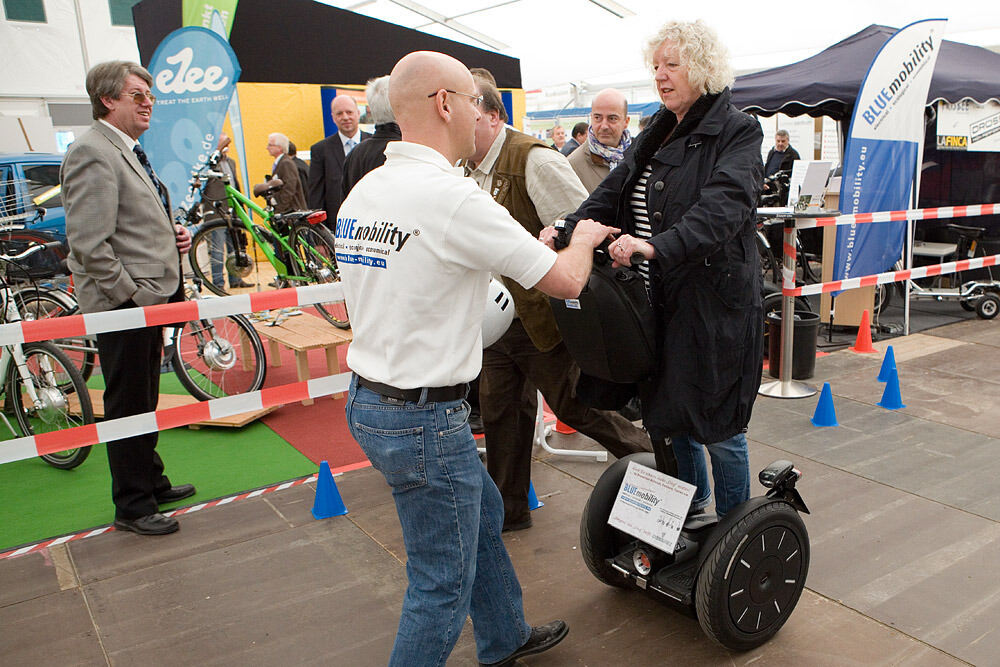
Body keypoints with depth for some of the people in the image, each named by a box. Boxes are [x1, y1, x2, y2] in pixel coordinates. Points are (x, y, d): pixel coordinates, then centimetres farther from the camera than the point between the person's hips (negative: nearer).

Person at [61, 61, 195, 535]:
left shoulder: (129, 151, 17)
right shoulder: (92, 152, -15)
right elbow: (88, 243, -22)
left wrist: (171, 235, 8)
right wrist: (132, 295, -19)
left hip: (149, 297, 10)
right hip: (122, 302, -10)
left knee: (144, 401, 20)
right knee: (127, 405, 2)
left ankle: (151, 482, 35)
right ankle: (132, 507, 16)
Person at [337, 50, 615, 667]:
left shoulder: (362, 193, 5)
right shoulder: (453, 197, -22)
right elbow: (566, 281, -15)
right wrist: (585, 237, 6)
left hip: (369, 400, 10)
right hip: (425, 420, -10)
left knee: (483, 517, 27)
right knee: (443, 583, 8)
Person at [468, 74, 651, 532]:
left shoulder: (533, 160, -18)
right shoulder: (468, 168, 10)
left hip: (542, 316, -8)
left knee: (573, 406, 5)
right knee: (499, 409, 15)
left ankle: (649, 454, 31)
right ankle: (509, 509, 32)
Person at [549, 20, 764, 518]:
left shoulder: (736, 131, -8)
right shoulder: (656, 133, 15)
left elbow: (722, 207, -25)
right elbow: (614, 191, 7)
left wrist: (657, 247, -40)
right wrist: (567, 230, -12)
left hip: (712, 300, -7)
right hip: (657, 301, 7)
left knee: (718, 424, 4)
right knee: (664, 412, 18)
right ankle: (690, 513, 42)